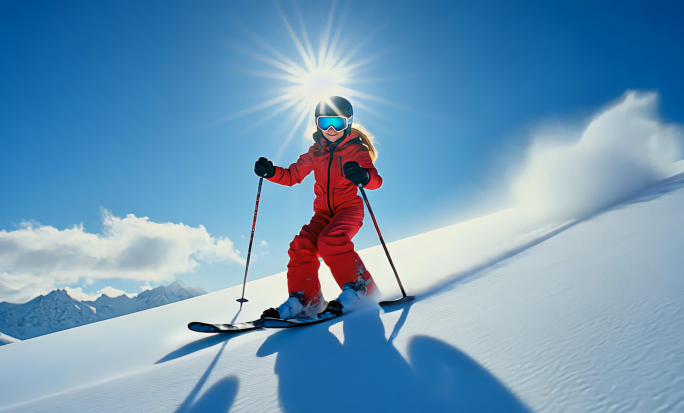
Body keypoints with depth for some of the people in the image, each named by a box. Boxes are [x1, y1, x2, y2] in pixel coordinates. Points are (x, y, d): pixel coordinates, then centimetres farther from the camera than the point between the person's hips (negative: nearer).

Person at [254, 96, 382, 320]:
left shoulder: (357, 149, -4)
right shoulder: (316, 152, 10)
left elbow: (376, 179, -18)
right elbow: (292, 175, 9)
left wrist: (364, 176, -42)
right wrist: (270, 172, -11)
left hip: (350, 209, -5)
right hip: (324, 211, 5)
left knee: (330, 241, -31)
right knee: (302, 245, -17)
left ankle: (359, 287, -20)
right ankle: (305, 298, -9)